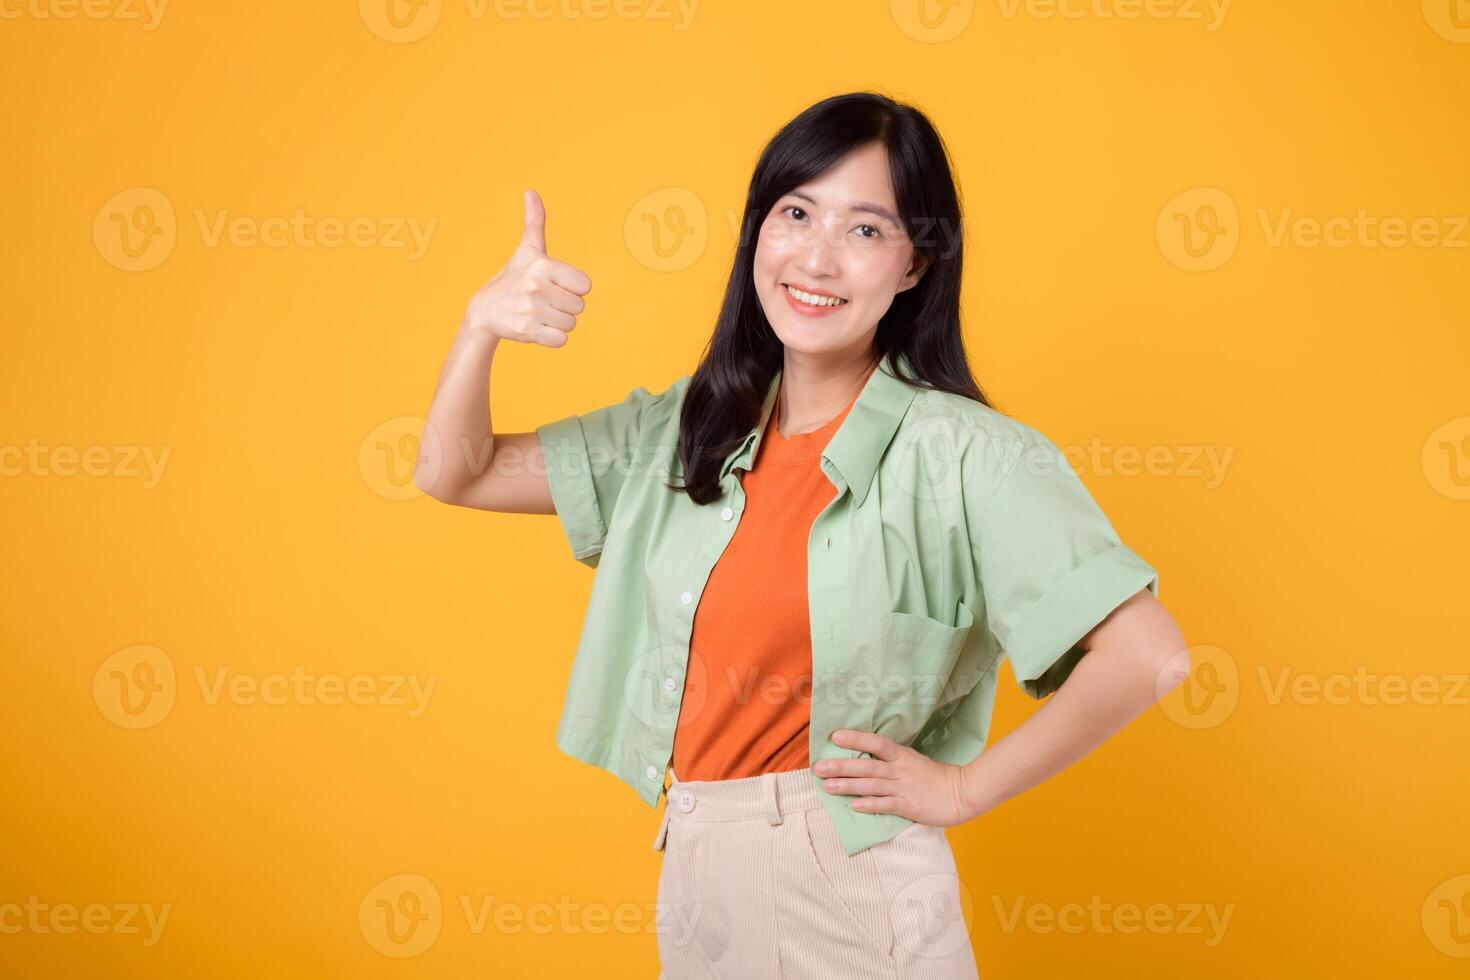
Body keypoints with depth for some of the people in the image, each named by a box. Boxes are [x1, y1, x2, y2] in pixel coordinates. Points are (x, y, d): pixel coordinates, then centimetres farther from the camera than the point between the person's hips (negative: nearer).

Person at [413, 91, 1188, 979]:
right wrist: (482, 323, -13)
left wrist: (963, 788, -12)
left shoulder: (963, 453, -15)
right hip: (692, 878, 6)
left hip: (857, 896, -5)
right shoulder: (686, 431, 4)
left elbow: (1148, 656, -22)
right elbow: (456, 473, 5)